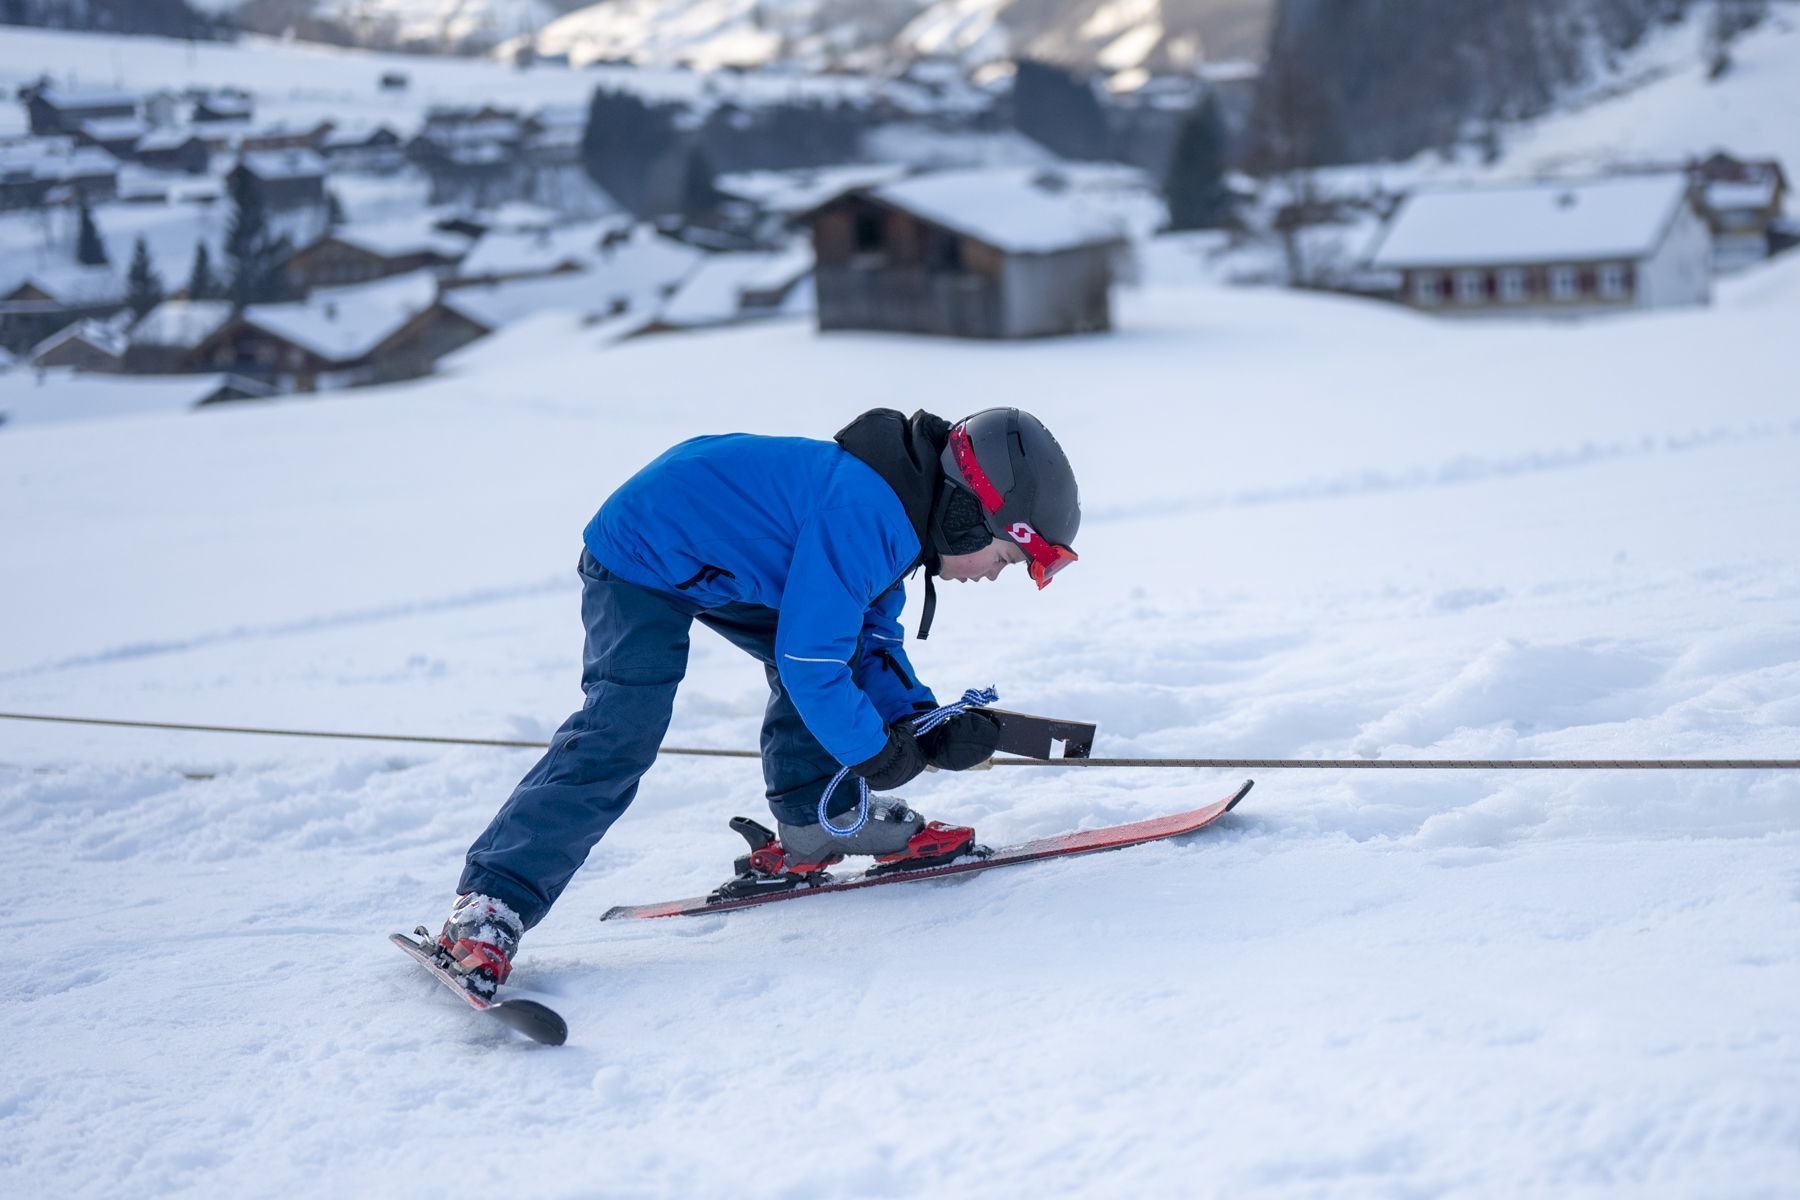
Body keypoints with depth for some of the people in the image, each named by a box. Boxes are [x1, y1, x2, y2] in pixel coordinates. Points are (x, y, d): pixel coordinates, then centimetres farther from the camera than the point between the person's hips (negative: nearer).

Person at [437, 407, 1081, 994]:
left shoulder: (900, 514, 3)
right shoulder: (860, 514, -30)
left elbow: (873, 639, 12)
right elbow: (810, 657, -27)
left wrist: (930, 726, -2)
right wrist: (873, 748, -14)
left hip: (719, 559, 10)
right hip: (641, 562, -10)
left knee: (837, 647, 6)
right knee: (619, 735, -20)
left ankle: (817, 821, 17)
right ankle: (491, 903, -20)